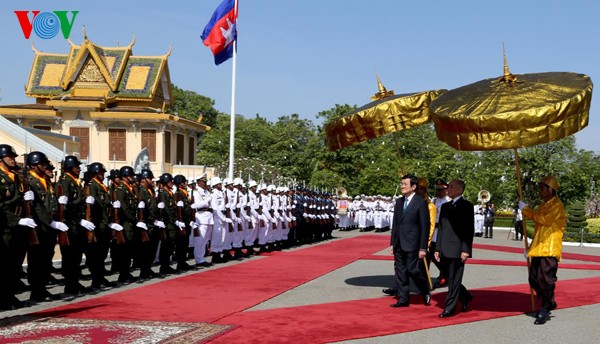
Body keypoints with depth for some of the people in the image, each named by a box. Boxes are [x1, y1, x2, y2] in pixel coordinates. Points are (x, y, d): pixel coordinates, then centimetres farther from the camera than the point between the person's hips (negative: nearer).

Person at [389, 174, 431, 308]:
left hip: (412, 244, -7)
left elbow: (425, 226, -9)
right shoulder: (399, 202, 12)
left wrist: (423, 248, -12)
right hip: (399, 244, 7)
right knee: (400, 271, 8)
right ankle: (403, 299, 16)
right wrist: (392, 243, 12)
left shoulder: (421, 202, -9)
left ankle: (426, 293, 18)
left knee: (412, 270, -6)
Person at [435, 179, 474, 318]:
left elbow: (470, 229, -9)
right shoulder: (445, 206, 16)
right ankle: (465, 296, 32)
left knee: (454, 280, -1)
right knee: (449, 279, 12)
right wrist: (438, 248, 12)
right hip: (445, 250, 7)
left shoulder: (466, 206, -4)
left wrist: (466, 250, -15)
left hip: (457, 250, -7)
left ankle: (449, 308, 5)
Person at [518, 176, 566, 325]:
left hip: (550, 249, -9)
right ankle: (549, 303, 24)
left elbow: (545, 219, -23)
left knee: (546, 279, -9)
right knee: (534, 280, 7)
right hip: (538, 249, 9)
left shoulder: (556, 205, -8)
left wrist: (526, 209, -14)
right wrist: (531, 247, 21)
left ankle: (545, 309, 0)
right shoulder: (543, 205, 20)